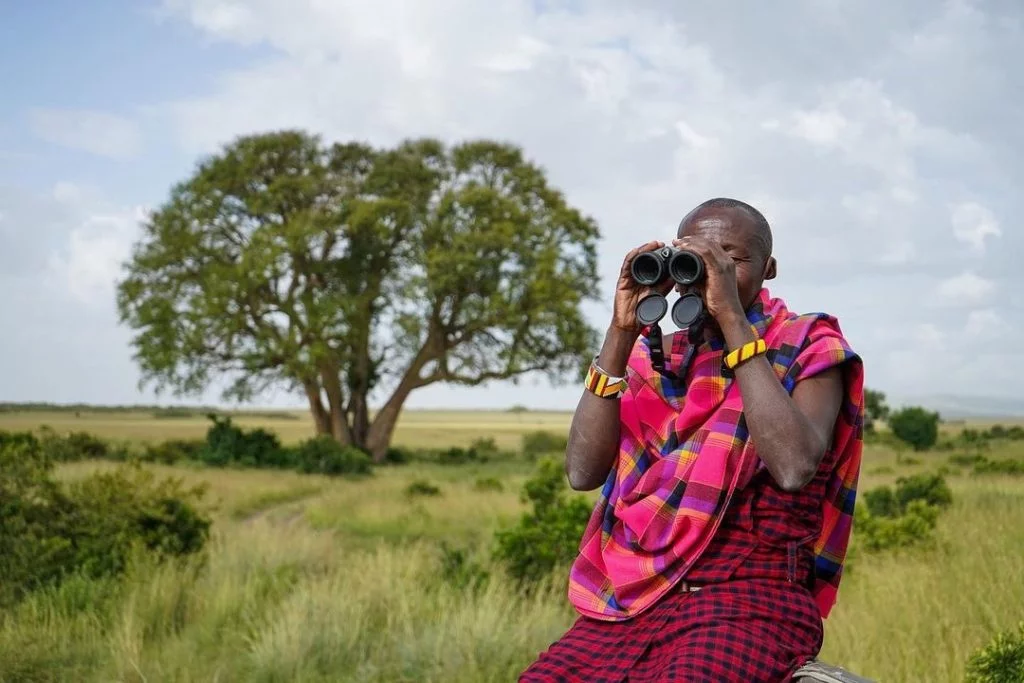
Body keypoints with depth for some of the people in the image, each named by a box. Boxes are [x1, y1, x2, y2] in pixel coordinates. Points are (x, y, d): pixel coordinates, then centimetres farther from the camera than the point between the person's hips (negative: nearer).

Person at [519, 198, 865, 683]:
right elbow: (582, 472, -1)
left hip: (750, 598, -4)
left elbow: (794, 467, -19)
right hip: (635, 597, 4)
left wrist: (733, 319, -17)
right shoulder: (658, 357, 14)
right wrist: (621, 333, -5)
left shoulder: (807, 348, 3)